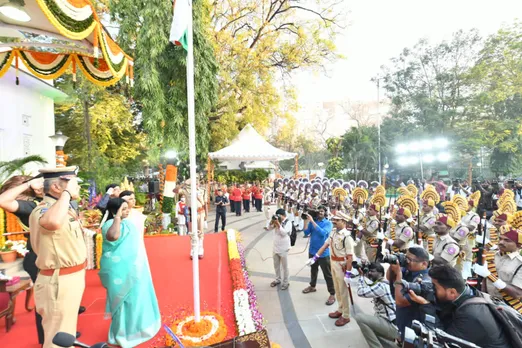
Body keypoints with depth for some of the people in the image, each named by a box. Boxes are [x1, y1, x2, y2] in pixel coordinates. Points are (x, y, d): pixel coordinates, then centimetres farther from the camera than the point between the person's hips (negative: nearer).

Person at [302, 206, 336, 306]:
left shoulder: (328, 223, -12)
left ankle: (332, 294, 15)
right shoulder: (312, 221, -1)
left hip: (323, 252, -5)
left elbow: (322, 233, -30)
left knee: (327, 274, 3)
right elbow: (306, 232, -9)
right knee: (313, 270, 24)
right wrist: (307, 220, -18)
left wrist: (312, 221, -32)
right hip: (312, 251, 5)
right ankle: (312, 286, 43)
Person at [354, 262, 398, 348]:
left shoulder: (381, 286, -18)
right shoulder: (381, 284, 14)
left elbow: (360, 292, -17)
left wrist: (362, 275, -6)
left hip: (392, 326, -10)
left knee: (359, 317, -20)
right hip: (390, 323, 10)